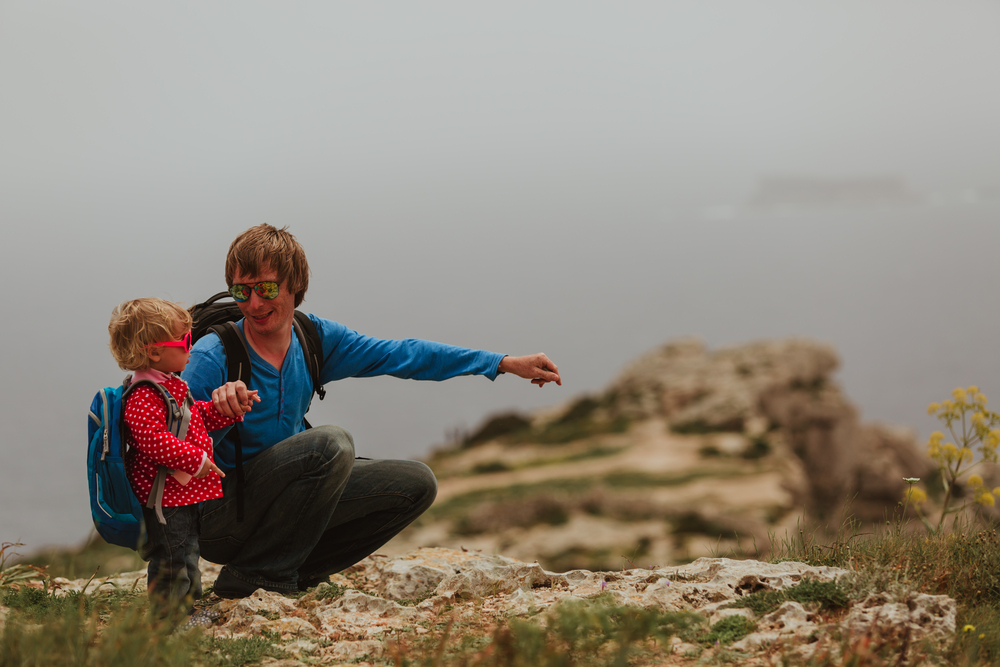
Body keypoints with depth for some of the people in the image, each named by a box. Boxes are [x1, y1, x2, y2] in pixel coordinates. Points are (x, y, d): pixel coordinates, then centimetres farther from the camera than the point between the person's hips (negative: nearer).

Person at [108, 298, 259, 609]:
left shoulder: (169, 386, 14)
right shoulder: (144, 397, -22)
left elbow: (199, 414, 27)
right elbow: (151, 437, -32)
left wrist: (234, 407, 15)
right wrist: (195, 460, -30)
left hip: (184, 491, 11)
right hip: (164, 497, -11)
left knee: (187, 552, 20)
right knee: (171, 559, -5)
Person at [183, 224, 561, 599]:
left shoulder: (316, 339, -1)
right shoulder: (213, 358, -20)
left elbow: (399, 355, 7)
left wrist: (505, 363, 8)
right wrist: (218, 414, -44)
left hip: (283, 497, 7)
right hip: (215, 517, -7)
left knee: (416, 483, 3)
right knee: (330, 444, -30)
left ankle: (300, 571, 4)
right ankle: (251, 576, -18)